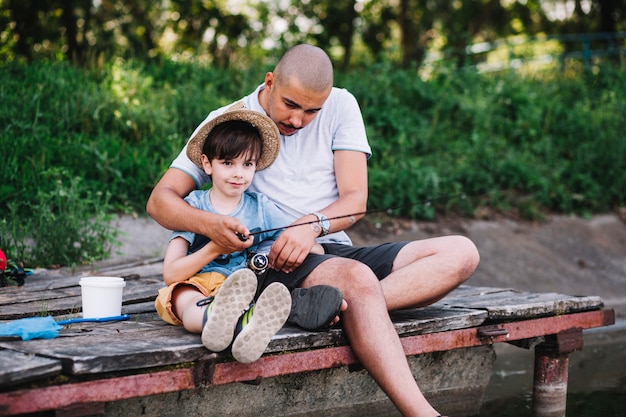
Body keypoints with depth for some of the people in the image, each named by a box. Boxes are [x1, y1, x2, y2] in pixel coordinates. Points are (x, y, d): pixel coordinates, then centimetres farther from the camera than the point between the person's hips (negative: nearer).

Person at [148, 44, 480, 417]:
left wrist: (314, 223, -22)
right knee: (358, 280, -38)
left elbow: (355, 200, 1)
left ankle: (338, 303, -36)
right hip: (273, 262, -5)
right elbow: (159, 201, -4)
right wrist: (208, 224, -27)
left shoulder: (340, 106, 8)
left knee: (461, 253, -14)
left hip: (337, 252, 5)